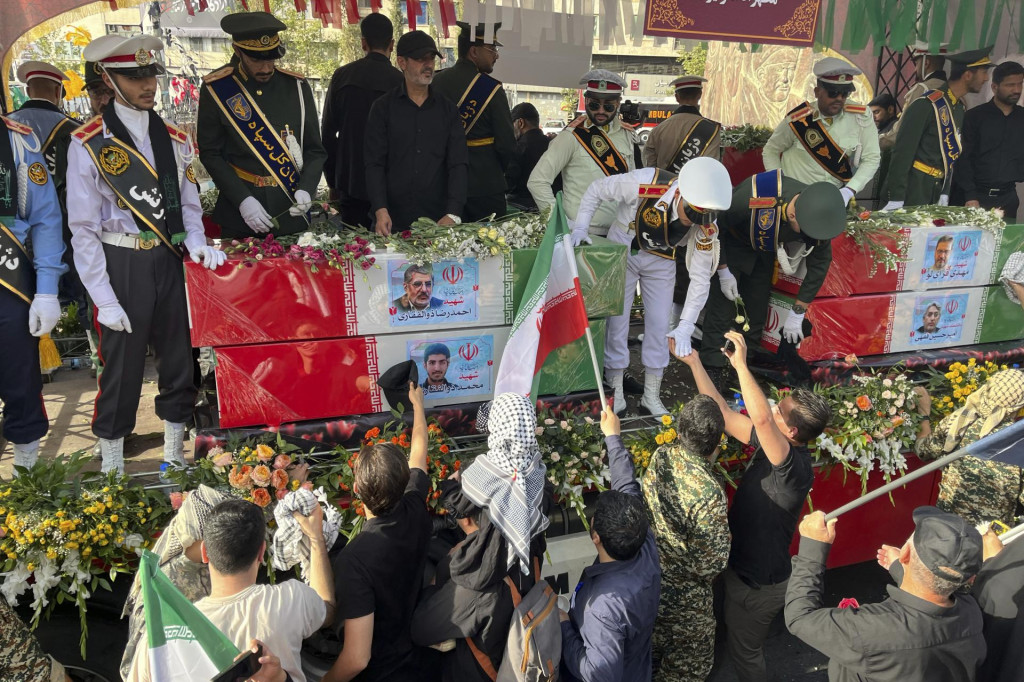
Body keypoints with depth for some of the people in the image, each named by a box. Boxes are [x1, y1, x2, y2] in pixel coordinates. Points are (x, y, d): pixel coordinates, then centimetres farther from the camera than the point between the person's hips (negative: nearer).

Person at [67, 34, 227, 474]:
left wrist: (196, 242, -8)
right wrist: (104, 300, -11)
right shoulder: (88, 144, -6)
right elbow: (83, 229, -7)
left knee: (178, 358, 11)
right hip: (122, 265, -4)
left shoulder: (174, 139, 7)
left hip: (170, 261, 5)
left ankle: (175, 458, 28)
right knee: (122, 367, 4)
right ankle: (112, 468, 22)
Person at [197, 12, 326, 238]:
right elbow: (211, 154, -3)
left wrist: (305, 189, -13)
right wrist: (243, 200, -15)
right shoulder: (216, 88, -3)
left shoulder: (296, 86, 1)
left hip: (292, 213, 2)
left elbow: (315, 150, 4)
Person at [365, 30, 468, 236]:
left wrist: (453, 214, -13)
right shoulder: (383, 108, 5)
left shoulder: (447, 109, 10)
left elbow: (458, 163, 1)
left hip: (439, 220, 2)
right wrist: (380, 211, -17)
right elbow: (374, 164, -1)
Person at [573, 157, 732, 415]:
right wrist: (581, 227, -24)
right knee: (616, 321, -1)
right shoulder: (643, 183, -36)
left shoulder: (706, 226, -27)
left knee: (660, 325, 3)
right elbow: (597, 189, -18)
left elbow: (700, 277, -19)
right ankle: (616, 393, 15)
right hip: (622, 250, -2)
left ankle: (651, 396, 20)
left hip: (661, 261, 2)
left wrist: (686, 326, -26)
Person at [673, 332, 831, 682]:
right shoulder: (771, 445, -10)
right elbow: (724, 413, -7)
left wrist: (741, 364, -44)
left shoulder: (795, 468, -34)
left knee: (744, 650, 18)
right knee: (735, 636, 32)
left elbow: (762, 418, -51)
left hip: (758, 583, -8)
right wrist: (693, 361, -11)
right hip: (741, 564, 8)